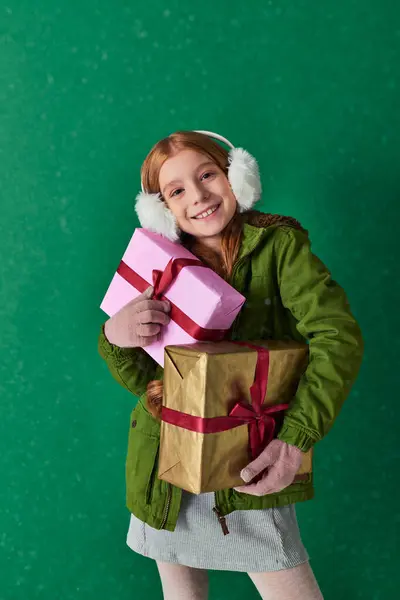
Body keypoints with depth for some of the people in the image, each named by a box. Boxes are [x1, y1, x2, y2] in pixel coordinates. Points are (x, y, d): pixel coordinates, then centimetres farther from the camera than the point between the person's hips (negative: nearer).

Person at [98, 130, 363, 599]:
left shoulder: (279, 244, -5)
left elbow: (339, 336, -17)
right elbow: (143, 380, 4)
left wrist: (295, 438, -28)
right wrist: (114, 339, -19)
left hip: (250, 466, -3)